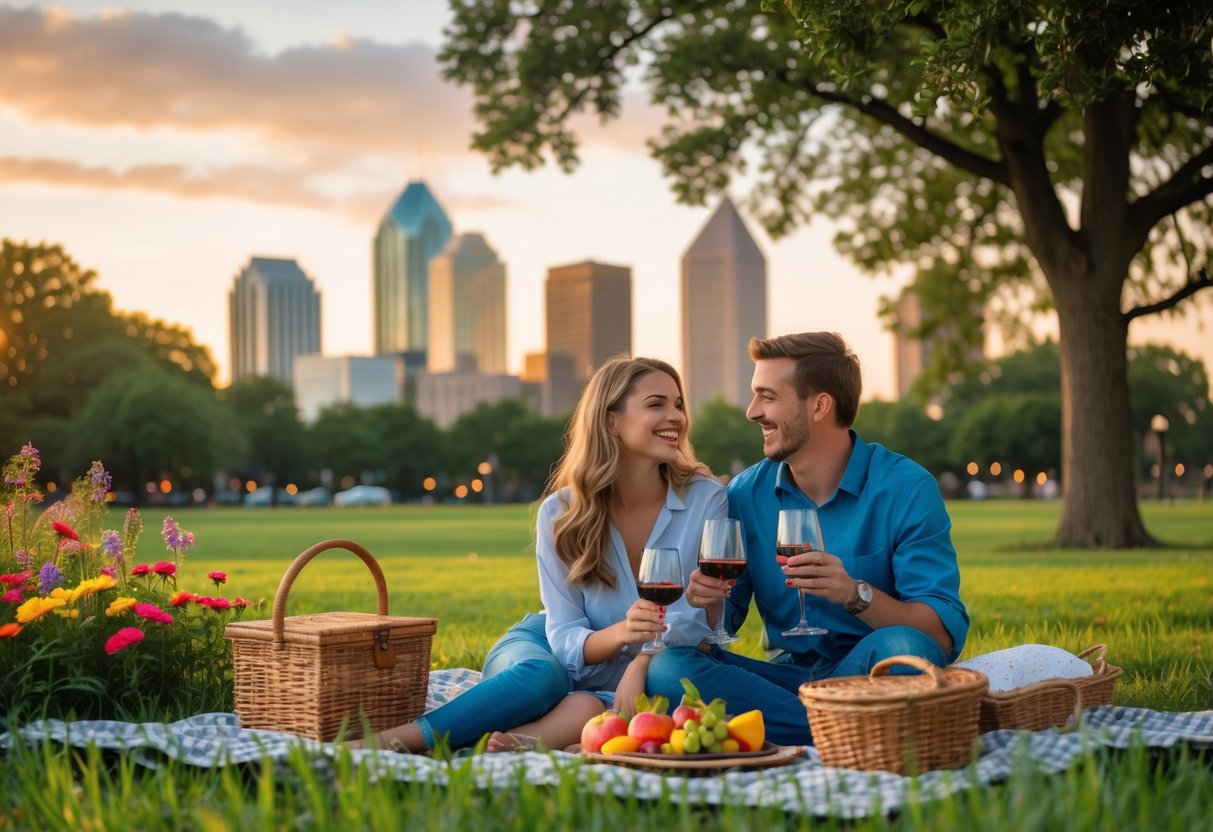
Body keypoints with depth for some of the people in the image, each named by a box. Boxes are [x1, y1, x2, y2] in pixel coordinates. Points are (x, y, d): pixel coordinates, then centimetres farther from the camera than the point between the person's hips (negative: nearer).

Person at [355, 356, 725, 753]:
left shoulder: (705, 500, -13)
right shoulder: (561, 512, -12)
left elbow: (704, 617, -13)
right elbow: (567, 639, -13)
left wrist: (642, 663, -32)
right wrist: (621, 633, -36)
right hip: (550, 648, 1)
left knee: (589, 709, -36)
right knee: (540, 676, -37)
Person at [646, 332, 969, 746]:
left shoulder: (905, 487, -8)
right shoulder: (746, 494, 5)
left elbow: (945, 634, -16)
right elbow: (719, 624, 9)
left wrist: (857, 595, -33)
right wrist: (709, 603, -16)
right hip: (787, 675, 4)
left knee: (903, 648, -36)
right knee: (667, 668, -21)